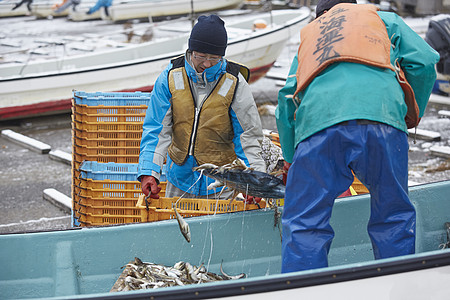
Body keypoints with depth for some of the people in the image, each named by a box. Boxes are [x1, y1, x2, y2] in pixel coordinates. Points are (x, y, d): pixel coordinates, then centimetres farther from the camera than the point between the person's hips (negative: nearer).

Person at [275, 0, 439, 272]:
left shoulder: (309, 35, 38)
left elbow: (286, 102, 31)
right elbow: (424, 61, 19)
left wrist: (290, 159, 40)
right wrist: (414, 114, 33)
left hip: (318, 120, 1)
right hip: (380, 114, -1)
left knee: (304, 224, 2)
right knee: (394, 216, 13)